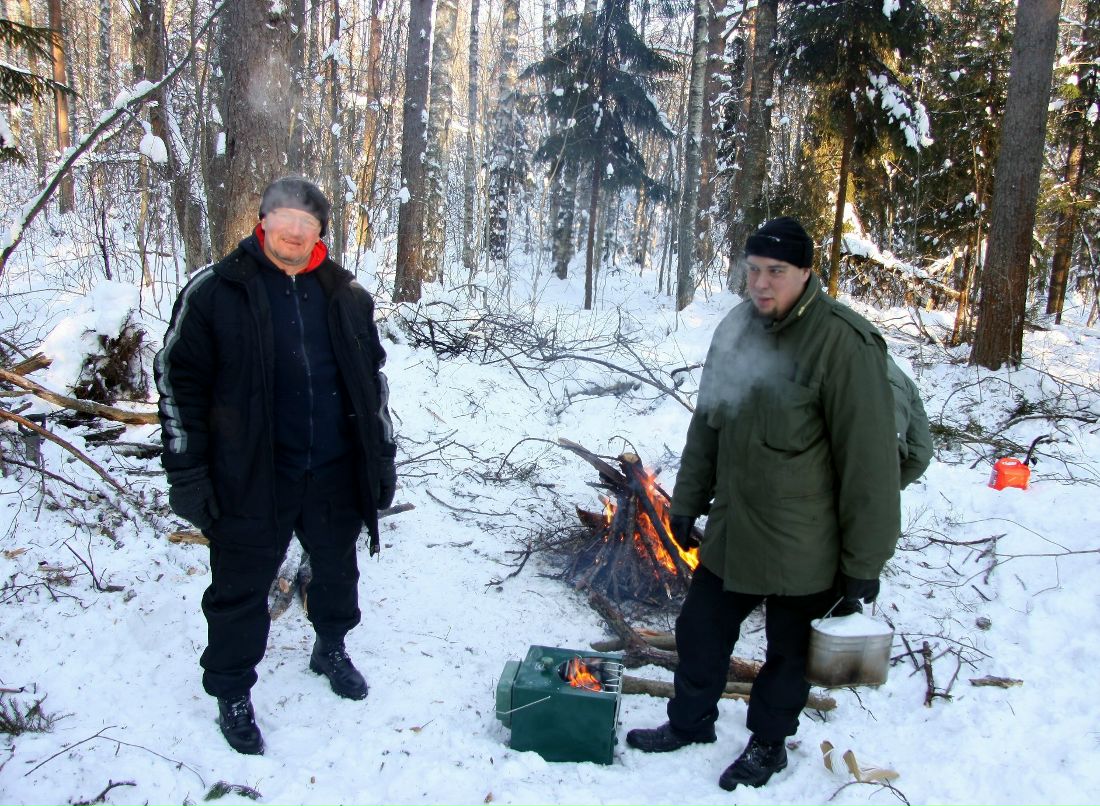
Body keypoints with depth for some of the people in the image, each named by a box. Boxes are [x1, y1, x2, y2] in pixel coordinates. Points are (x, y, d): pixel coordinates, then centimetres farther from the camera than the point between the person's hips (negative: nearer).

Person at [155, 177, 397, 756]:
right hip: (250, 478, -3)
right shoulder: (215, 290, -7)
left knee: (337, 570, 21)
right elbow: (179, 381, -5)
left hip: (335, 473, 4)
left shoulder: (346, 295, 4)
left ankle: (331, 649, 48)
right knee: (241, 588, 9)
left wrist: (382, 457, 12)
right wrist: (186, 472, -7)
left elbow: (372, 378, 13)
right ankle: (232, 693, 31)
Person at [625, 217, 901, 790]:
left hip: (802, 550, -6)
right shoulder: (737, 328, 2)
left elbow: (869, 461, -19)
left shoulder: (843, 343, -21)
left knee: (787, 652, 15)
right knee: (699, 631, 19)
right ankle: (690, 723, 43)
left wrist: (864, 563, -16)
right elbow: (706, 425, 12)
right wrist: (687, 500, 14)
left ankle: (767, 744, 40)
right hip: (729, 534, 7)